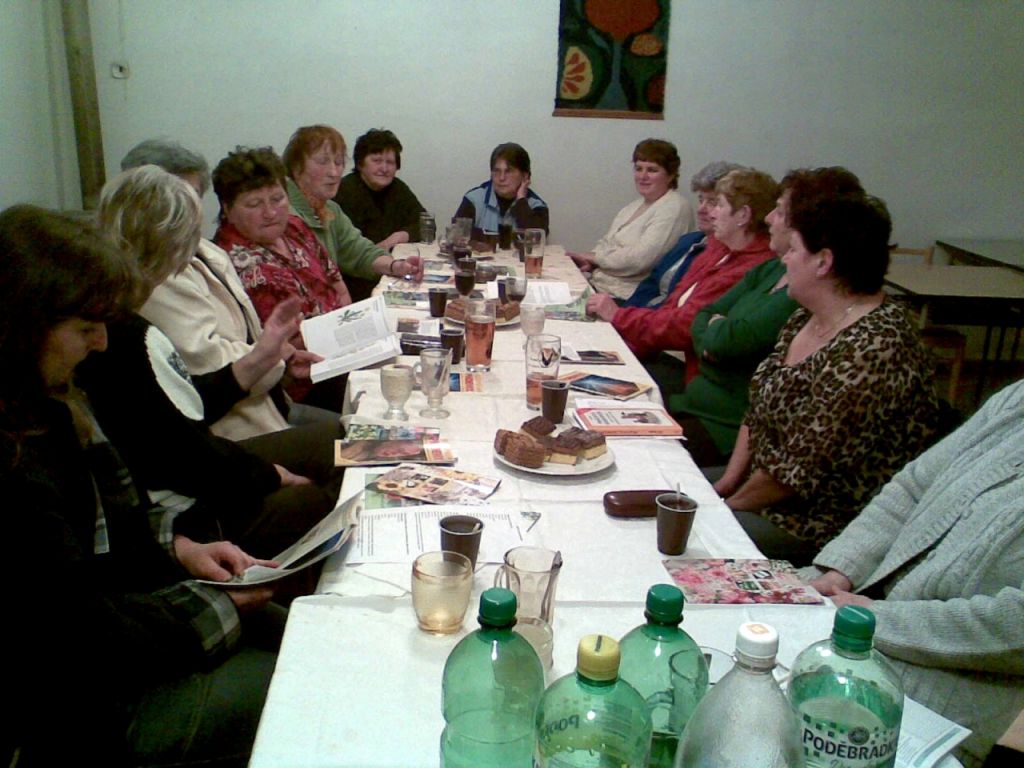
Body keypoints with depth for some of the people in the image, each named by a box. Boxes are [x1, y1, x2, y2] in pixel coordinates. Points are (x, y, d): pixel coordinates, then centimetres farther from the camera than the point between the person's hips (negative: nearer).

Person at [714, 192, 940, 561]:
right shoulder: (807, 318, 5)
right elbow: (758, 411, 11)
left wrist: (731, 503, -12)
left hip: (821, 525, -9)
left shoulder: (872, 349, -26)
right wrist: (729, 481, 2)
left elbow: (803, 466, -24)